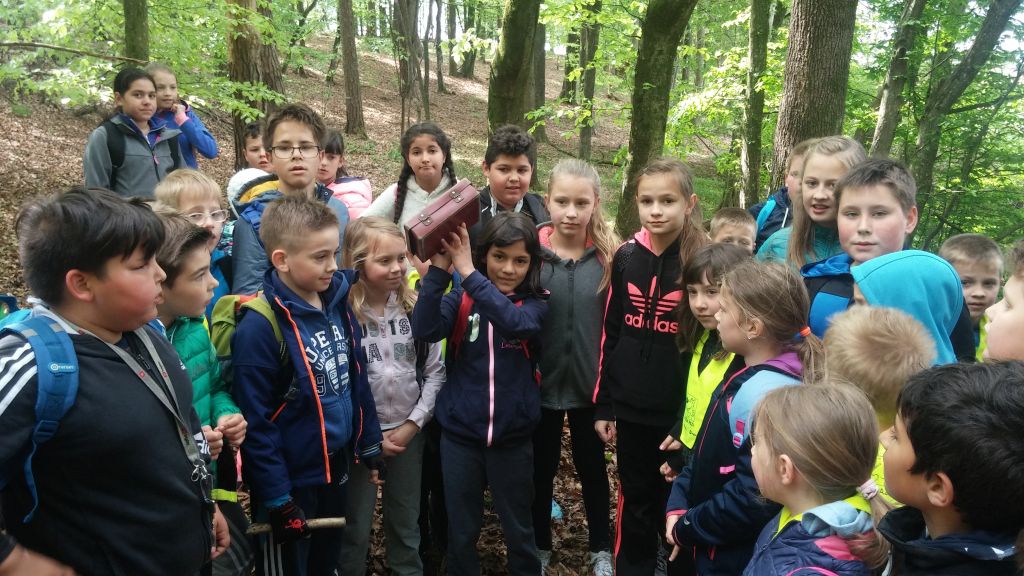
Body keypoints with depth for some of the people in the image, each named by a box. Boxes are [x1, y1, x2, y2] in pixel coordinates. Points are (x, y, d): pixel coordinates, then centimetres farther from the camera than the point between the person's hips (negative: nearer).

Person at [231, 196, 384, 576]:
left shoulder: (338, 304, -1)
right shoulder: (259, 328, -23)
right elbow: (256, 423, -21)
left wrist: (369, 445, 12)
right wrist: (277, 498, -18)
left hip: (334, 468, 7)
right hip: (290, 480, -6)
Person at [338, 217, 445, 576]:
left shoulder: (415, 308, -3)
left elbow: (435, 370, 0)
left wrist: (414, 422, -7)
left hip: (408, 429, 3)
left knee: (406, 520, 19)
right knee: (356, 525, 13)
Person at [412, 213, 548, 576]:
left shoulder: (534, 304, -3)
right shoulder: (461, 299, -2)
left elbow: (516, 323, -26)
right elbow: (424, 329, -19)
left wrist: (467, 271, -31)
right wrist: (439, 269, -28)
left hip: (513, 436, 0)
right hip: (459, 433, 0)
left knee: (518, 529, 16)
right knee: (461, 530, 14)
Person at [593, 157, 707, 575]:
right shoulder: (626, 257, 1)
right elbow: (610, 334, 6)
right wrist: (603, 404, 7)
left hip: (680, 412, -3)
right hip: (630, 409, 3)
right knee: (635, 503, 16)